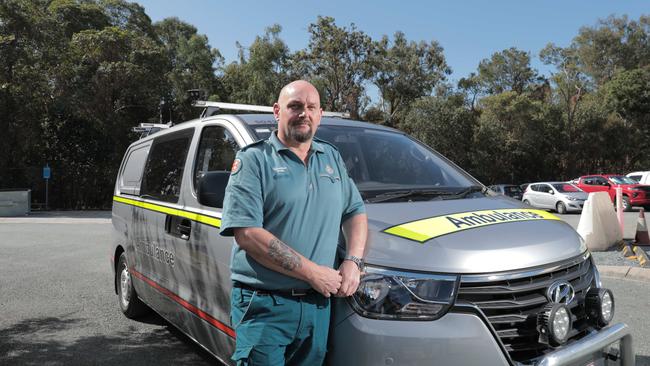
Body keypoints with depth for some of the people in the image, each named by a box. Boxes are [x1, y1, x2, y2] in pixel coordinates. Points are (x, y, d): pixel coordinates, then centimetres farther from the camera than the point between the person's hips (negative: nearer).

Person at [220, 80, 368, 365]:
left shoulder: (332, 158, 13)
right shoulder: (254, 160, -6)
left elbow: (356, 212, 17)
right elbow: (246, 234, -16)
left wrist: (353, 261, -3)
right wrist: (313, 272, -16)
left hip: (317, 305, 6)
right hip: (264, 306, -5)